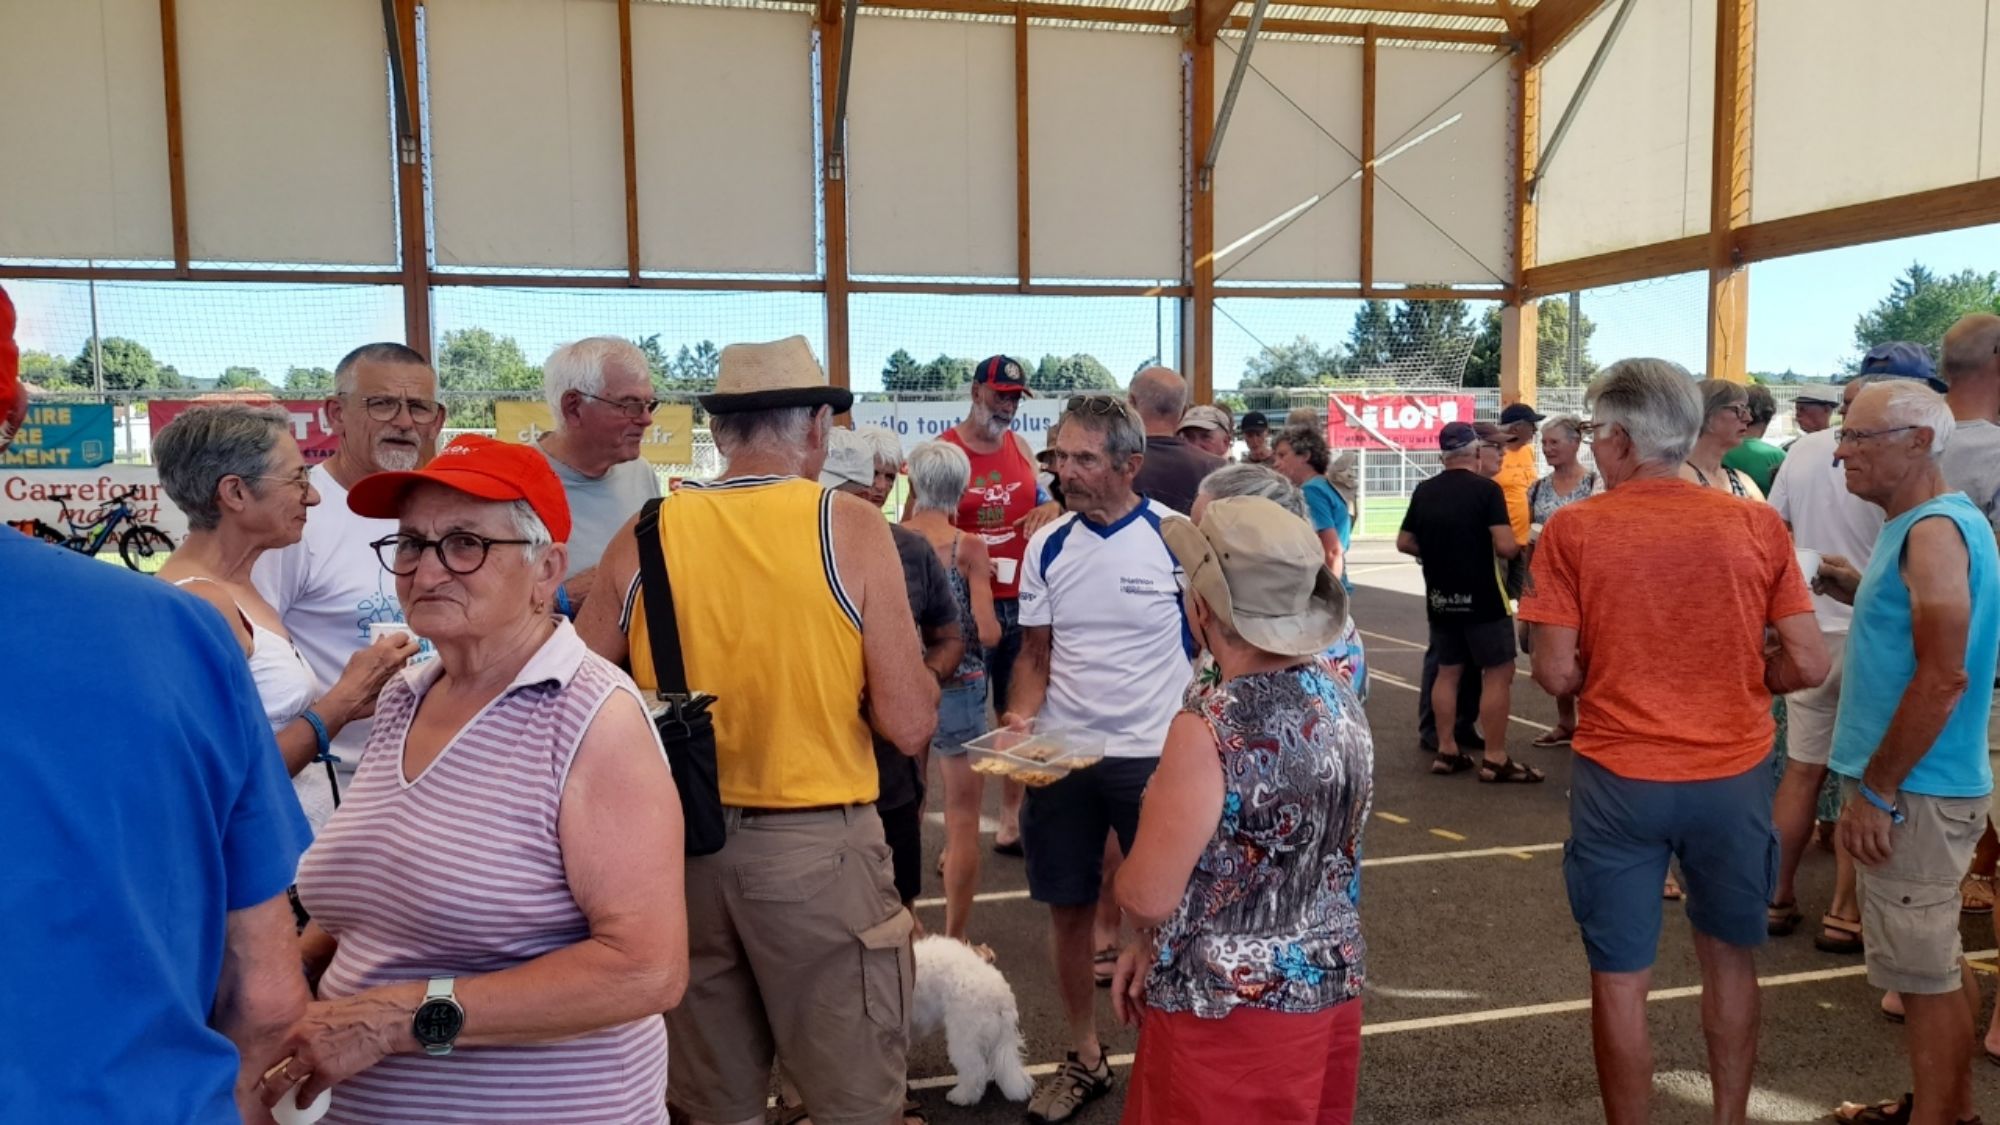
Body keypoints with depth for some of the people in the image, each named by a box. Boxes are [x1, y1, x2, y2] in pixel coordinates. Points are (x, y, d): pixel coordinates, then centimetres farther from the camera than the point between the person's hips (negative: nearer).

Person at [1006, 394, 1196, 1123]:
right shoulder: (1047, 546, 0)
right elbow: (1037, 655, 7)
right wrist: (1021, 716, -10)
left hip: (1152, 753, -3)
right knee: (1068, 908, 11)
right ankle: (1084, 1057, 29)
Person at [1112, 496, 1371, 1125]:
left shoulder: (1207, 733, -25)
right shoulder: (1341, 703, -1)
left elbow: (1146, 899, -19)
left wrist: (1126, 872, 4)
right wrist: (1157, 946, 6)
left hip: (1227, 1015, -7)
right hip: (1329, 991, 7)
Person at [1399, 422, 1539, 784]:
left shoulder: (1424, 492, 4)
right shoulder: (1486, 489, -12)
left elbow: (1404, 543, 10)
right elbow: (1505, 546, -19)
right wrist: (1518, 546, 3)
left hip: (1440, 598, 6)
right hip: (1482, 598, -6)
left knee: (1448, 671, 14)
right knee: (1498, 673, 1)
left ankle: (1446, 751, 16)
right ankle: (1495, 759, 1)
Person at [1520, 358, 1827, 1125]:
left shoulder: (1573, 530, -10)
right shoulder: (1757, 525, -3)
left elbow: (1556, 674, -11)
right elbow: (1808, 665, -3)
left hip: (1620, 778, -3)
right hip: (1735, 775, 3)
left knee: (1620, 976, 10)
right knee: (1730, 959, 22)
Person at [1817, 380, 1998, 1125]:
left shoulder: (1935, 531, -19)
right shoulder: (1921, 525, 12)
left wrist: (1876, 791, -22)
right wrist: (1861, 591, 8)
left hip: (1917, 790, -10)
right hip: (1919, 782, 10)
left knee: (1923, 969, 1)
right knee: (1936, 959, 20)